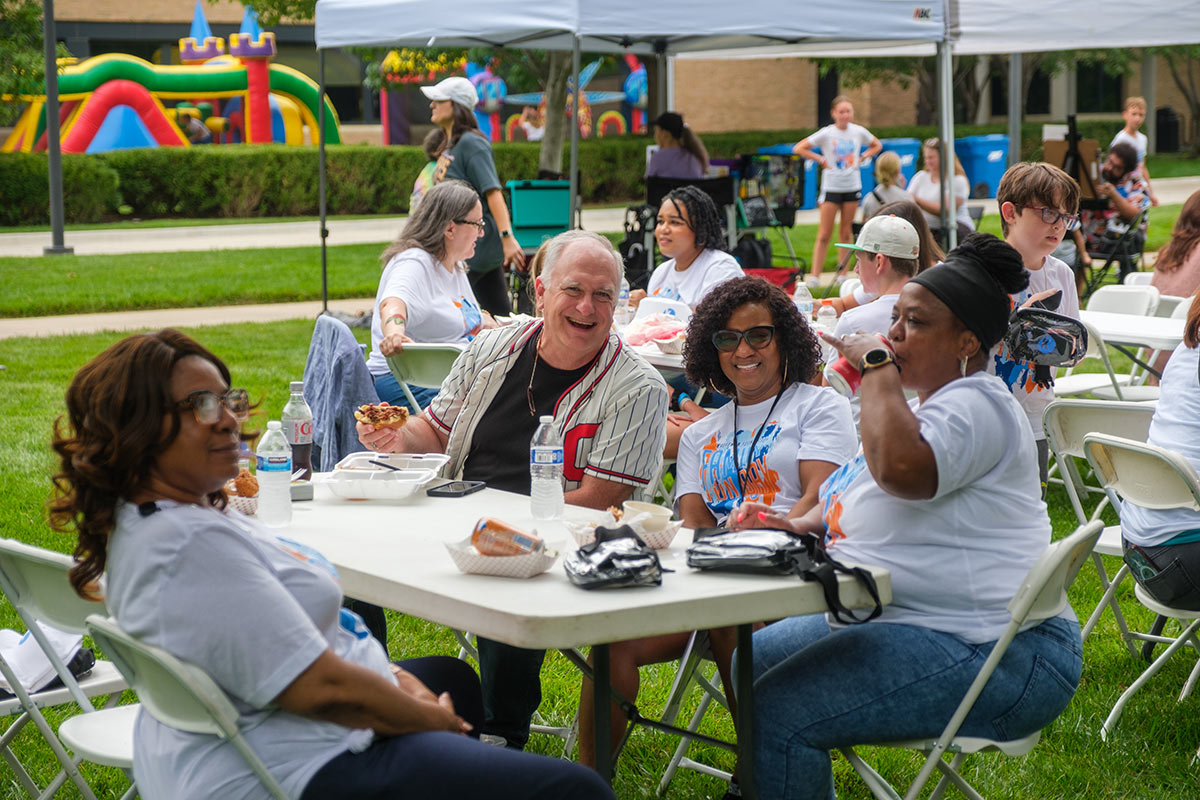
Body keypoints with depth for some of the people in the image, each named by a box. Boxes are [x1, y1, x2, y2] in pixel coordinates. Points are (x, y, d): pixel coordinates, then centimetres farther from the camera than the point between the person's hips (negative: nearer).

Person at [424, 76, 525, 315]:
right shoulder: (451, 145, 13)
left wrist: (507, 237, -30)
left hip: (478, 241, -9)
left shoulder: (471, 143, -15)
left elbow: (493, 192, -23)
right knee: (500, 314, 10)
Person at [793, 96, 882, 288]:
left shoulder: (859, 132, 0)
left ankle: (842, 273, 17)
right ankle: (815, 276, -4)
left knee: (846, 233, 9)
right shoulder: (826, 133, -9)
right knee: (824, 234, -5)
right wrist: (821, 160, -10)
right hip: (831, 187, -3)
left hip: (852, 187, 3)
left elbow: (877, 146, 18)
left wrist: (862, 158, 3)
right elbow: (799, 148, -8)